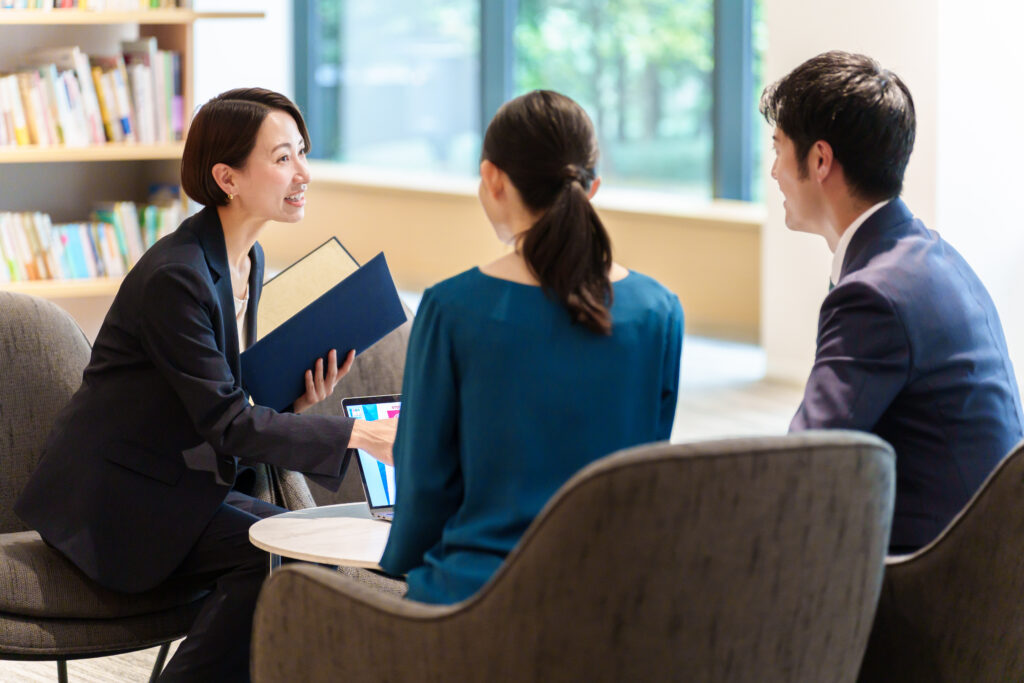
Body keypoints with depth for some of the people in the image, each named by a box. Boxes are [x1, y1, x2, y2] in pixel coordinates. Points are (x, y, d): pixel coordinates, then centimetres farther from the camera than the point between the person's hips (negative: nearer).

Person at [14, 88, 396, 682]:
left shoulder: (247, 259, 7)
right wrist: (357, 434, -28)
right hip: (110, 500, -8)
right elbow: (227, 424, -25)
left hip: (178, 483, 8)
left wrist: (297, 400, -9)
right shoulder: (173, 276, -23)